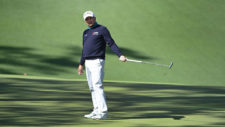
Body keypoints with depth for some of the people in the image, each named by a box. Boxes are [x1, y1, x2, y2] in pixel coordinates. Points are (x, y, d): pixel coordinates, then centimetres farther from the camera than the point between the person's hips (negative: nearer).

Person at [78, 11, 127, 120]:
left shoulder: (102, 29, -3)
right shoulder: (85, 32, 19)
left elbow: (111, 43, -10)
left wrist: (120, 55, -21)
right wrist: (81, 64, 26)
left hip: (97, 62, -8)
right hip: (88, 63, 8)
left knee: (97, 86, -16)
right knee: (92, 88, 8)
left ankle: (103, 112, -20)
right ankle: (96, 111, 13)